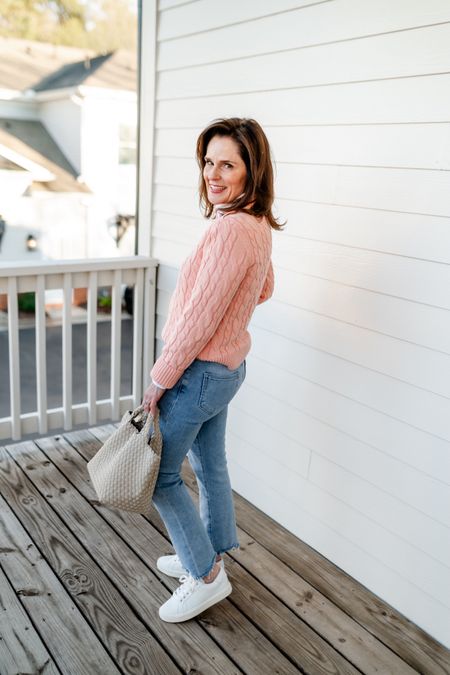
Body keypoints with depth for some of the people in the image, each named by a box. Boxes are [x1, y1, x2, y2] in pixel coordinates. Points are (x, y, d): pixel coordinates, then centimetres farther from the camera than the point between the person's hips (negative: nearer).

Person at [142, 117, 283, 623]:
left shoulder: (231, 228, -27)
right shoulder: (257, 224, 3)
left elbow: (199, 317, -25)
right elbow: (264, 290, 20)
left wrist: (160, 378, -15)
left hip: (198, 371, -9)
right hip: (227, 367, 9)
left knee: (160, 474, 6)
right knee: (209, 464, 22)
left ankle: (206, 576, 20)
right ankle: (210, 556, 41)